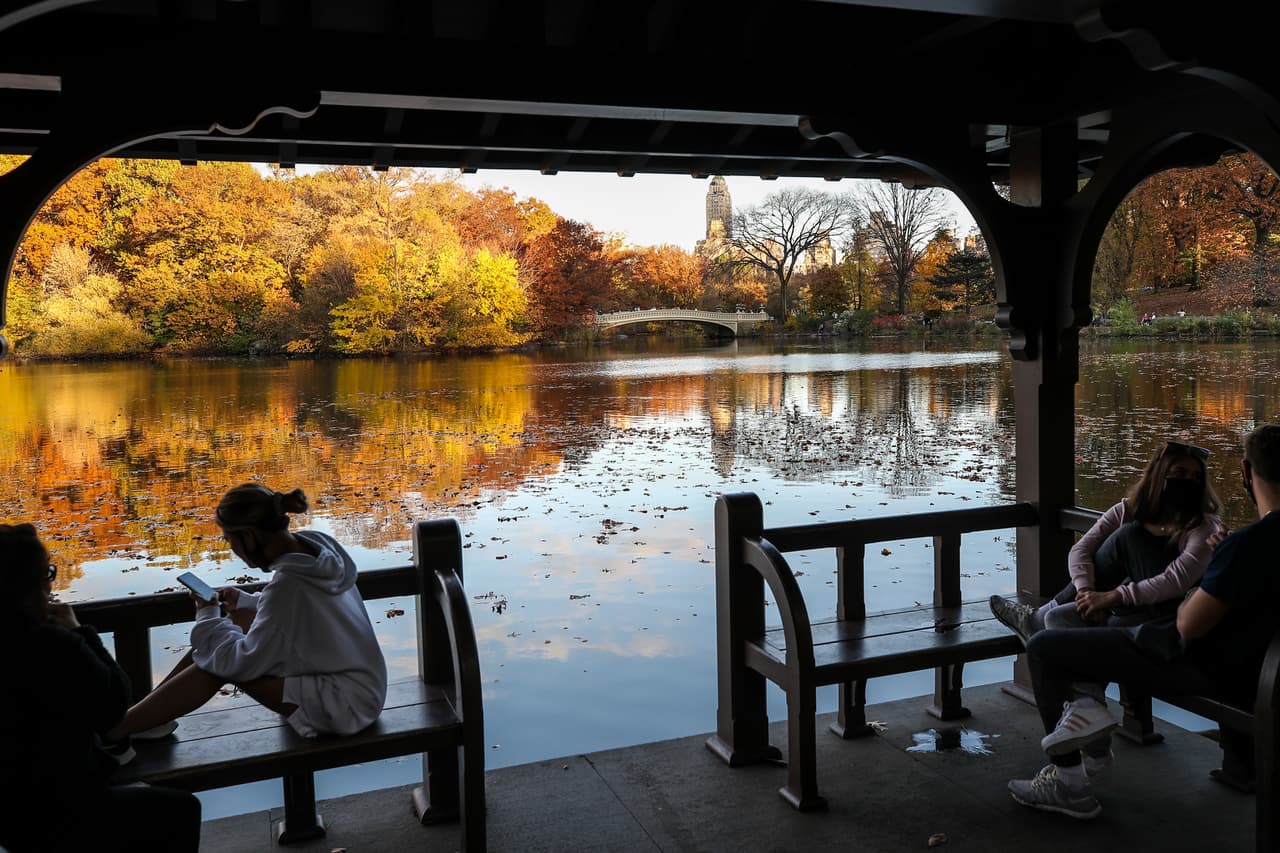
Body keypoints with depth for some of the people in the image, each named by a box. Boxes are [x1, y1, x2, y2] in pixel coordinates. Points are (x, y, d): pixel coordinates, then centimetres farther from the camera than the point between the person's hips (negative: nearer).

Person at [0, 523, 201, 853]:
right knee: (180, 809, 13)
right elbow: (113, 704, -16)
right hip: (57, 816, -8)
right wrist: (78, 630, -12)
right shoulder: (51, 646, -32)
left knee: (141, 794, 31)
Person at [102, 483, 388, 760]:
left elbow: (242, 663, -19)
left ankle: (114, 734, 6)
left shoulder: (288, 584, -28)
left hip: (344, 707, -9)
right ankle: (142, 716, 18)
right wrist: (244, 600, 8)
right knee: (239, 620, 8)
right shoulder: (314, 544, -3)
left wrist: (207, 615, -4)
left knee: (221, 662, -9)